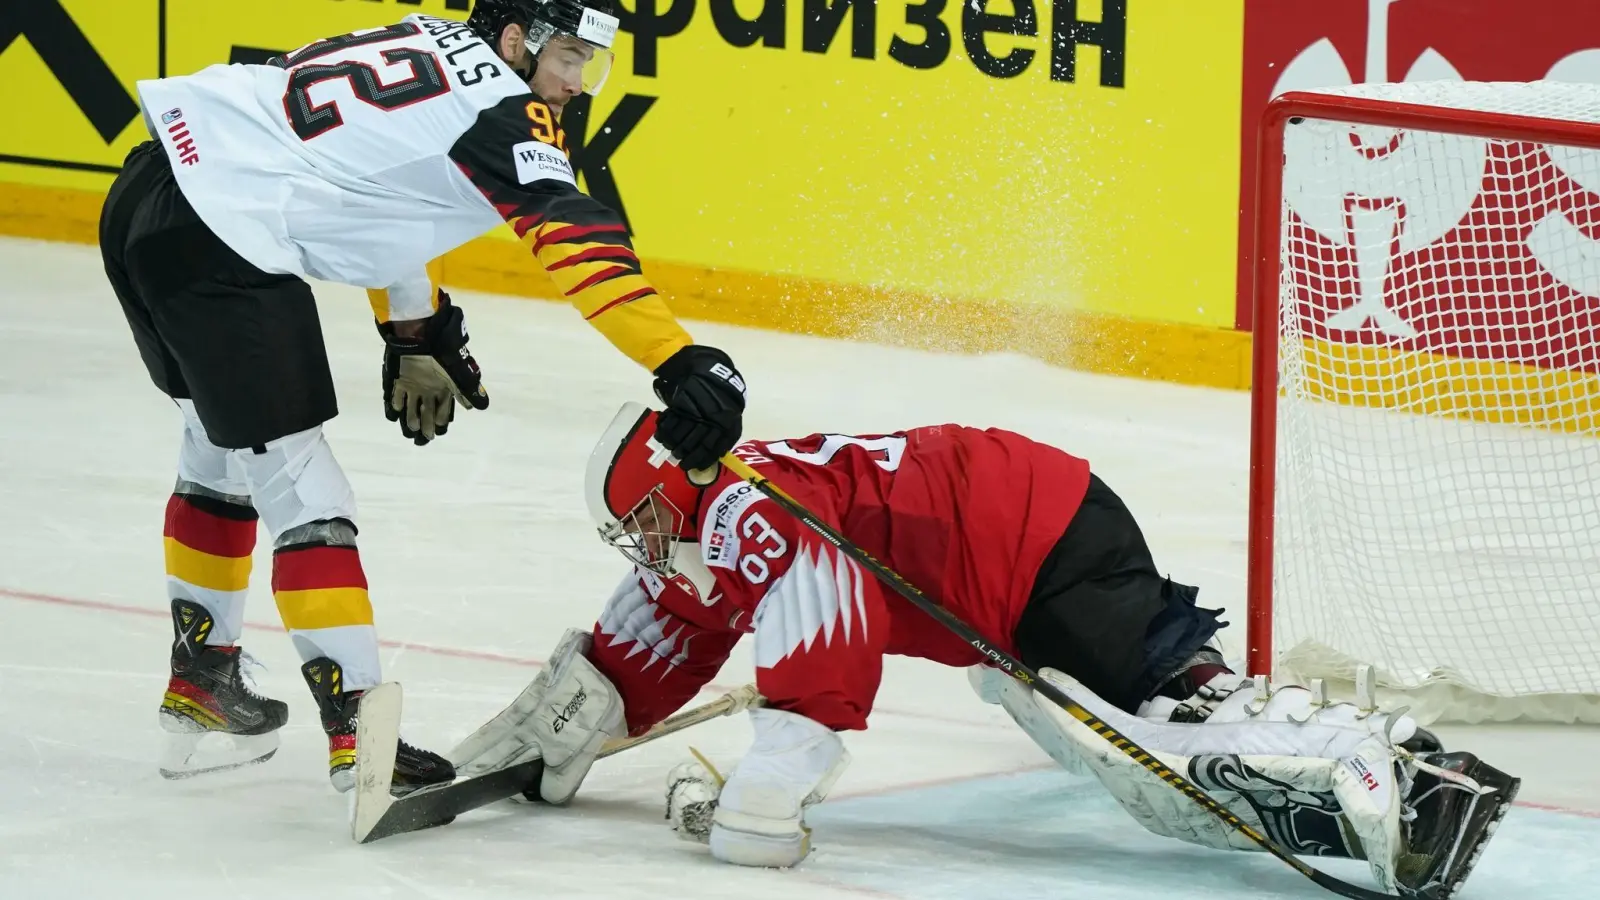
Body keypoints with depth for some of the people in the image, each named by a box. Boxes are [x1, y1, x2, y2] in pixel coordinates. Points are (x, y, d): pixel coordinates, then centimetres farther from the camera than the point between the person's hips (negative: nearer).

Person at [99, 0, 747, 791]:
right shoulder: (498, 109, -10)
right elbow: (575, 238, -22)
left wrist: (416, 337, 34)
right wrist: (681, 364, -28)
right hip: (217, 240, -10)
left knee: (224, 444, 27)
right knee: (299, 489, -7)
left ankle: (201, 681, 40)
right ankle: (358, 731, -8)